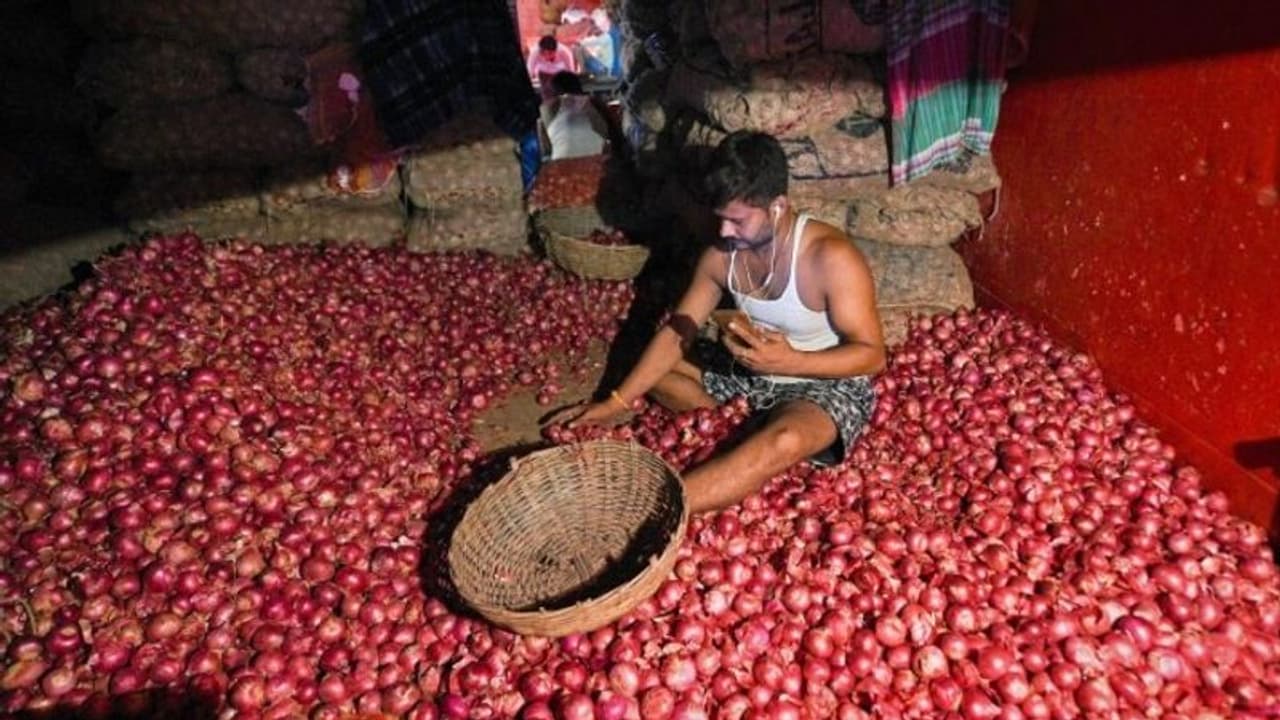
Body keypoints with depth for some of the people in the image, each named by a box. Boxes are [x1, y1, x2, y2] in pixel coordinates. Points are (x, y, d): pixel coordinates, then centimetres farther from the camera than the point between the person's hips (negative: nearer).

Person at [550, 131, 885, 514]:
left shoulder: (831, 257, -26)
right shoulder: (722, 254, -8)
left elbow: (872, 354, -22)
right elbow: (676, 332, -4)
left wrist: (791, 361, -38)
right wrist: (615, 402, -11)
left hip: (829, 383, -7)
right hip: (750, 371, 7)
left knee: (784, 441, -41)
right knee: (653, 371, 0)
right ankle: (754, 428, -12)